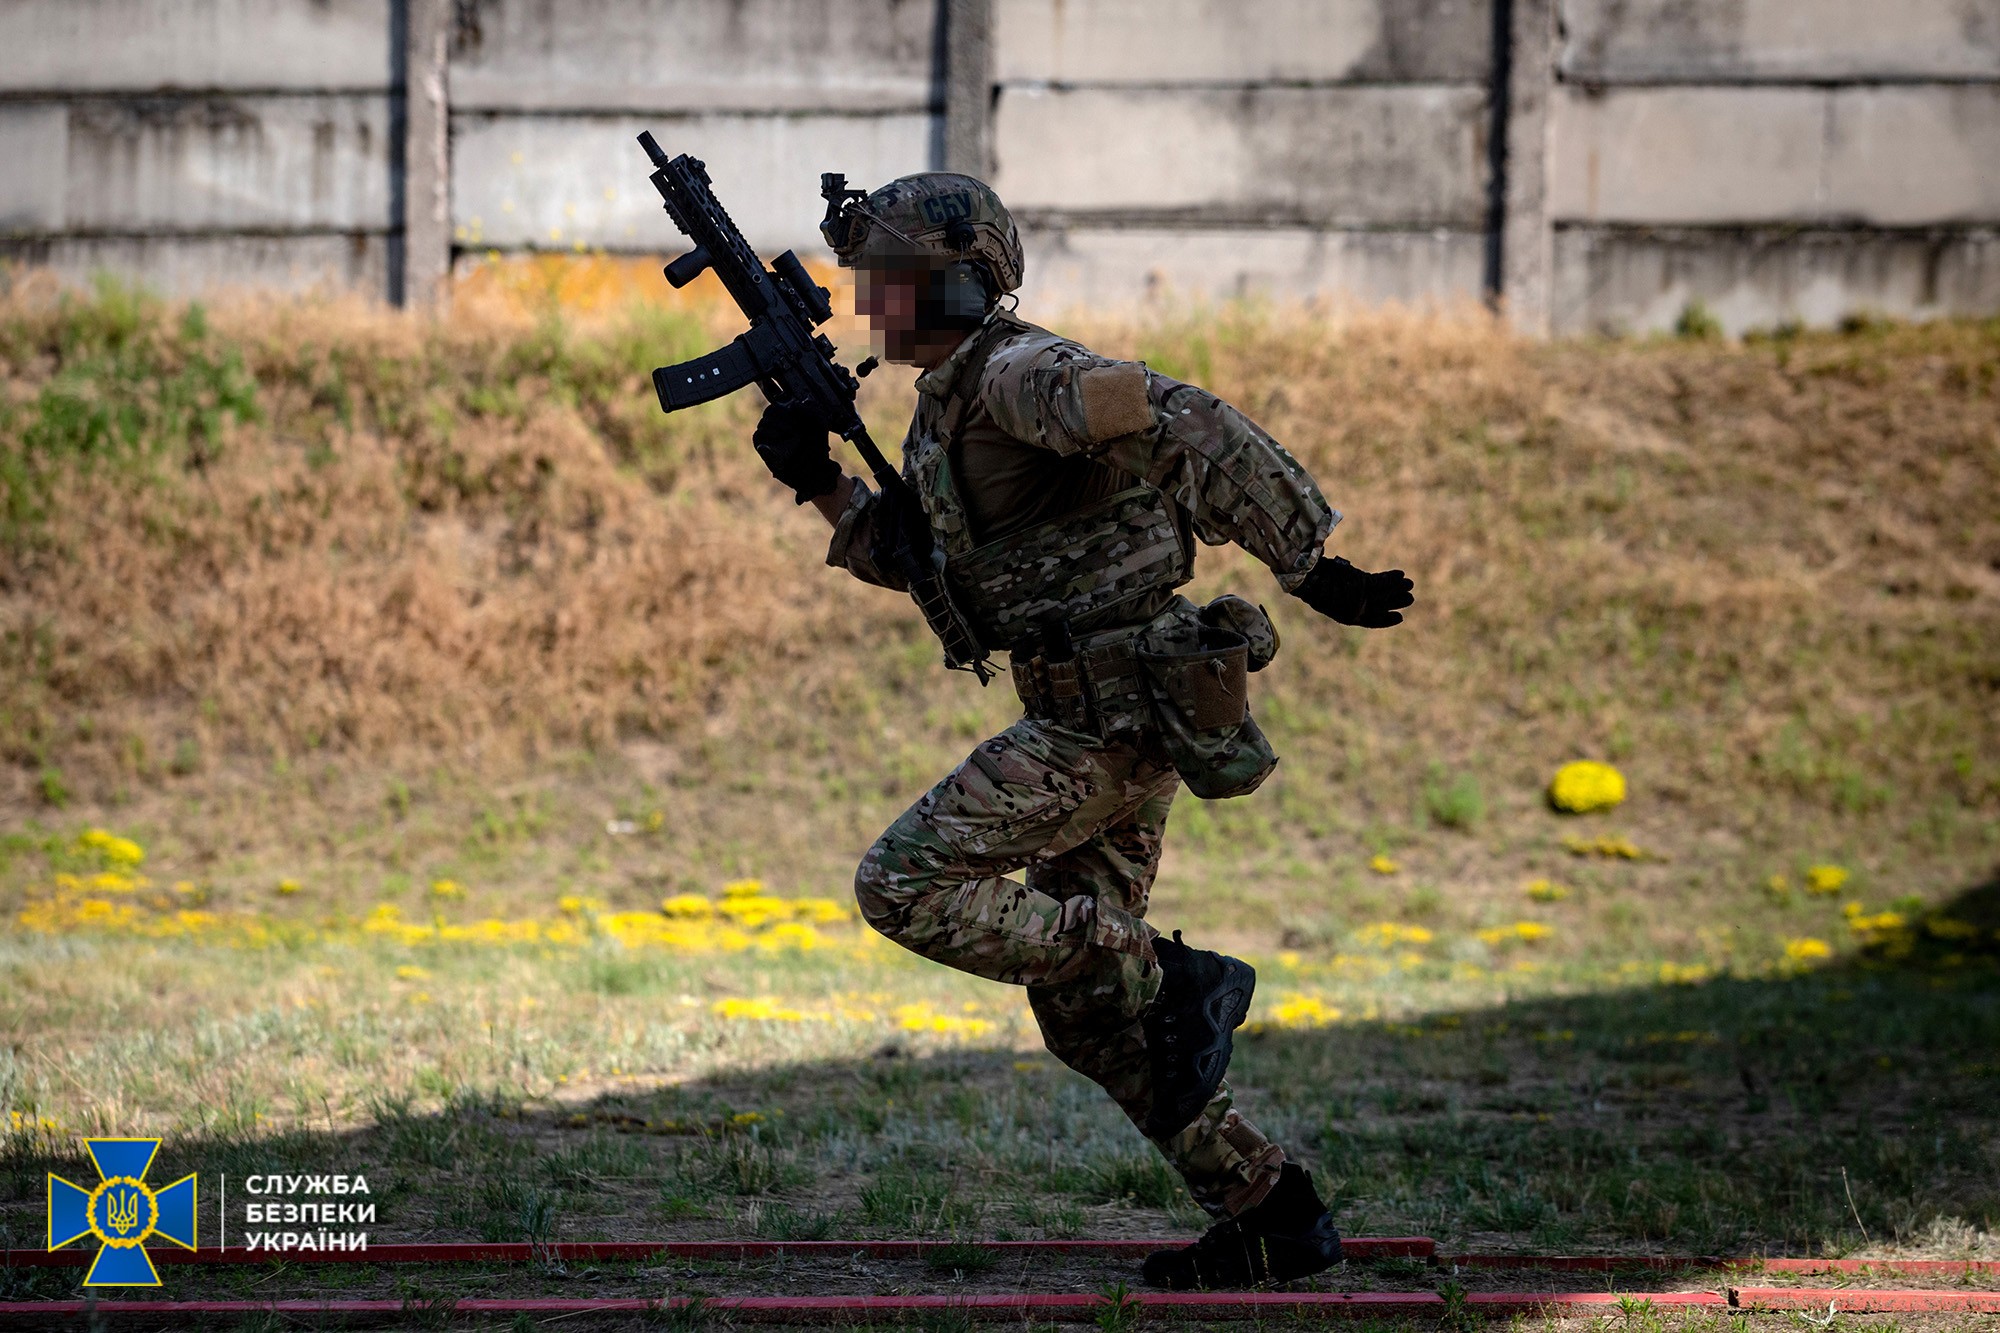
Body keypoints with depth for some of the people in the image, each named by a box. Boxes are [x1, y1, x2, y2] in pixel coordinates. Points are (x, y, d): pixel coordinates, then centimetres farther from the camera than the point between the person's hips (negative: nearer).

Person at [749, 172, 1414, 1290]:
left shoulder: (1016, 373, -14)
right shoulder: (947, 406, 17)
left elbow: (1183, 424, -25)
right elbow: (916, 560, 27)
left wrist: (1311, 565, -27)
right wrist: (819, 480, 13)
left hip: (1118, 711, -10)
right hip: (1096, 711, 10)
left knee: (906, 886, -10)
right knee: (1084, 1005, 11)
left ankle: (1174, 983, -7)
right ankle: (1273, 1216, 14)